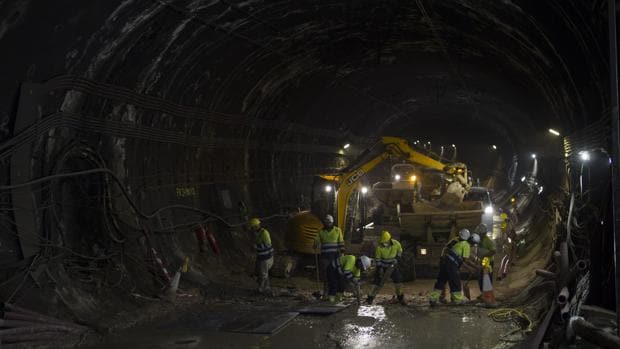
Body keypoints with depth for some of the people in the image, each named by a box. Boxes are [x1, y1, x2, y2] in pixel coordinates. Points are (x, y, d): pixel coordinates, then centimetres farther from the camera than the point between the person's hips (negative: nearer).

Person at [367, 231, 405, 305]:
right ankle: (371, 297, 2)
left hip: (393, 265, 2)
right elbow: (377, 259, -12)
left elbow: (400, 251, 2)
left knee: (398, 279, 0)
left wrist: (397, 259, -11)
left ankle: (400, 297, 20)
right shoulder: (379, 248, -21)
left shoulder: (396, 244, -17)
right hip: (383, 266, -2)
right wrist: (380, 268, -18)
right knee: (378, 281, -7)